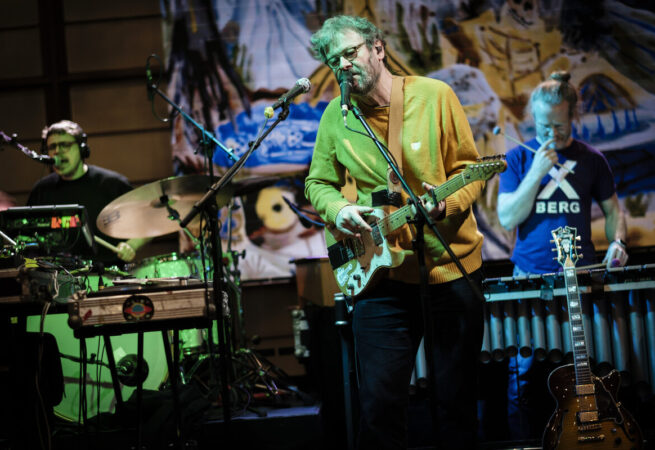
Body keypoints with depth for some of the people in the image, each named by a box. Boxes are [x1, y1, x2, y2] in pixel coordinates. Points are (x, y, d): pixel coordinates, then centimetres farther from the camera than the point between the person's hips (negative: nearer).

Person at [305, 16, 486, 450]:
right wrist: (337, 209, -9)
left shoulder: (434, 95, -3)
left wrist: (447, 203, -20)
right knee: (380, 402, -1)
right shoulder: (336, 116, 4)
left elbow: (469, 168, -1)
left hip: (453, 266, -1)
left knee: (457, 399, 7)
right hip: (381, 272, 1)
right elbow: (317, 183, 13)